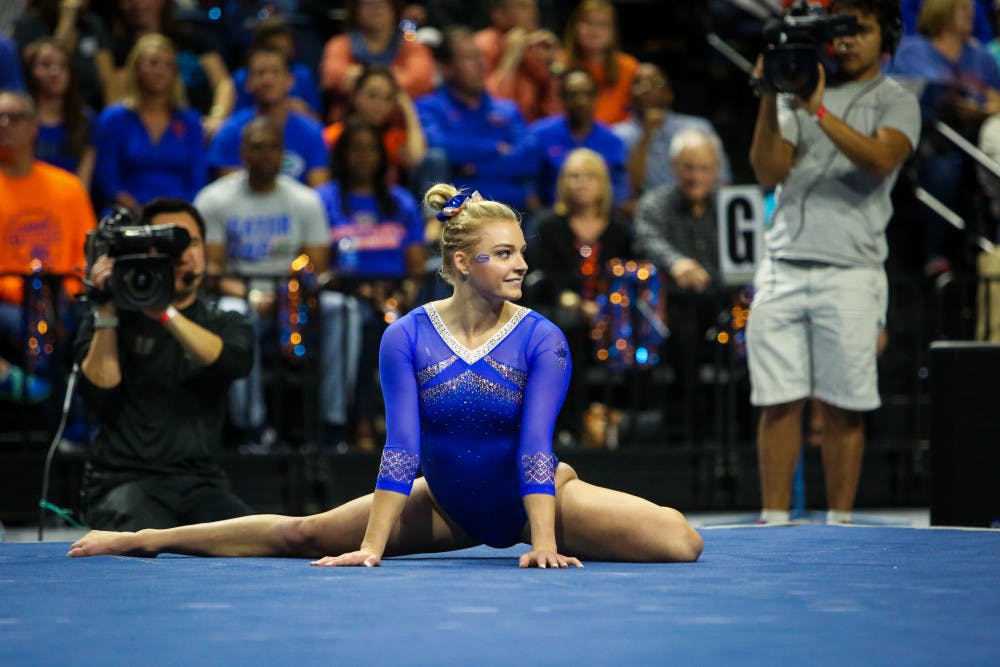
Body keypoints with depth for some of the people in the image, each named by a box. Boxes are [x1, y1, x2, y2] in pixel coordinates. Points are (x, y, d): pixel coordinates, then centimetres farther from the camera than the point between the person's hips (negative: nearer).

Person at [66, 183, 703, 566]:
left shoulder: (542, 339, -14)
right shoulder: (407, 337, -11)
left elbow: (535, 444, -22)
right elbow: (401, 445, -16)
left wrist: (544, 543, -31)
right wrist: (371, 548, -24)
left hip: (524, 501, -1)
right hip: (446, 504, 1)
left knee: (680, 541, -19)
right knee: (300, 534, -4)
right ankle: (144, 539, 13)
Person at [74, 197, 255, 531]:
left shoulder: (225, 325, 14)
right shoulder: (112, 322, 10)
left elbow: (236, 363, -10)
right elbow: (100, 393, -5)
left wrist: (165, 313, -17)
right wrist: (107, 313, -7)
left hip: (200, 482, 3)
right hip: (123, 479, -3)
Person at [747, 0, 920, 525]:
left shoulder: (896, 102, 7)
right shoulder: (797, 91, 16)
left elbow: (881, 159, -14)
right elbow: (769, 172, 6)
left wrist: (820, 111, -18)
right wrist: (770, 98, -4)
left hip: (849, 272, -3)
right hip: (782, 267, 3)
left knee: (842, 408, -1)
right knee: (778, 401, 1)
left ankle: (838, 522, 7)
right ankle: (774, 521, 5)